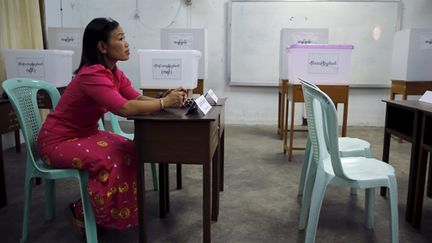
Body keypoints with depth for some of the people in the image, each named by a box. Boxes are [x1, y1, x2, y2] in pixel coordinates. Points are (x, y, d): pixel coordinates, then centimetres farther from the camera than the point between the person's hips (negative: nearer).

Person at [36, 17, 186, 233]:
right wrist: (164, 103, -31)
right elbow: (125, 108, -40)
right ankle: (84, 214, -1)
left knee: (131, 151, -4)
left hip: (85, 134, 9)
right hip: (58, 141, -9)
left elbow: (138, 99, -7)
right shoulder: (93, 75, -30)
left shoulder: (114, 73, 0)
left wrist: (166, 98, -24)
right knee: (111, 160, -26)